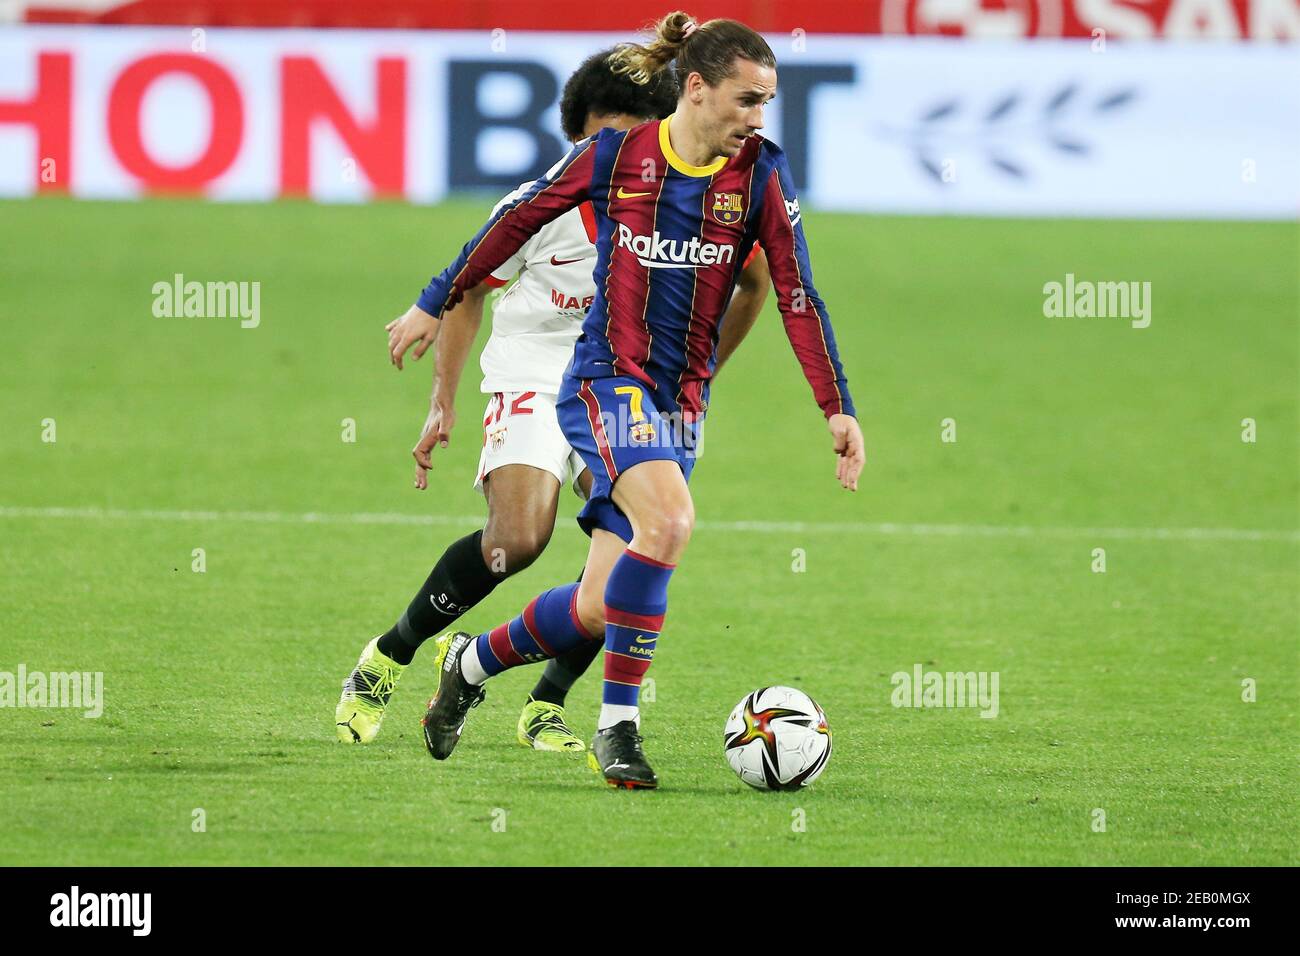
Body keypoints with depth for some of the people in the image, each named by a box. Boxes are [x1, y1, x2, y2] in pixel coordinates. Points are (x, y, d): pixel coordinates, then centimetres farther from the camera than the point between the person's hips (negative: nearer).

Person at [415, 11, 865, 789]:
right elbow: (520, 220, 8)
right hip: (607, 381, -4)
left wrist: (839, 409, -9)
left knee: (600, 609, 0)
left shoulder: (761, 173, 0)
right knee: (668, 519, -31)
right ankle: (618, 725, -19)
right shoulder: (616, 155, -5)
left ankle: (471, 662, 30)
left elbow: (798, 294, -2)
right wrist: (437, 303, 17)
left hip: (683, 402, 4)